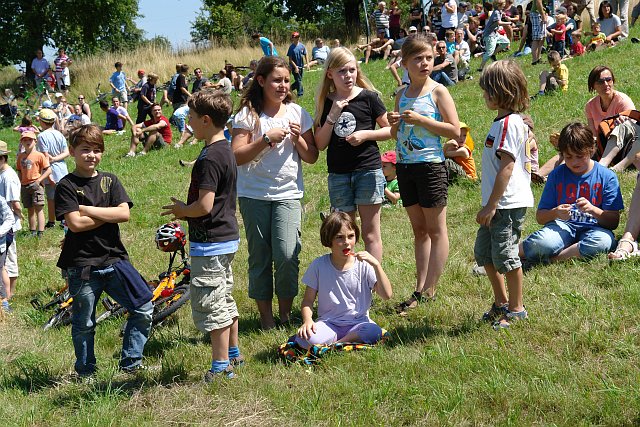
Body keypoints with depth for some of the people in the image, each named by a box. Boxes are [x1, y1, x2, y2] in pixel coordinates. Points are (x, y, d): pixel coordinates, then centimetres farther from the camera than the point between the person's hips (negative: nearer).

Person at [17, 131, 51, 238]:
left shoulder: (39, 155, -6)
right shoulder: (21, 156, 9)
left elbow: (48, 170, -7)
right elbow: (19, 171, 16)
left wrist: (39, 180, -14)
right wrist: (20, 184, 5)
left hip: (36, 185, -5)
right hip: (24, 186, 5)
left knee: (38, 209, -6)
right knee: (30, 210, 11)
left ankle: (40, 233, -9)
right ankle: (32, 232, 17)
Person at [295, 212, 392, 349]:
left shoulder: (364, 265, -2)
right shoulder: (319, 265, -1)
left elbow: (387, 295, -10)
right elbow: (308, 301, 4)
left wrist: (376, 264, -19)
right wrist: (307, 320, -17)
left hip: (358, 322, 1)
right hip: (328, 323, -1)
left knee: (374, 332, -34)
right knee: (305, 339, -32)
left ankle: (336, 344, -14)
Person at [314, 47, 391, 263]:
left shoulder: (368, 98, -2)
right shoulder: (326, 103, 5)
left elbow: (389, 130, 4)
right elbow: (320, 144, 1)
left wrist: (365, 134, -13)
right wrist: (332, 116, -11)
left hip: (368, 170, -3)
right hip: (338, 174, 3)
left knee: (370, 233, 0)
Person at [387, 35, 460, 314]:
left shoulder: (438, 92, -6)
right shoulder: (401, 96, 10)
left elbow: (454, 131, -12)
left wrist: (420, 119, -18)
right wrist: (394, 124, -4)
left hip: (431, 165, -6)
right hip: (404, 166, 6)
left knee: (435, 230, 0)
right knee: (419, 230, 10)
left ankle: (428, 290, 1)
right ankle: (420, 289, 13)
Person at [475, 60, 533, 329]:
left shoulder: (508, 123, -17)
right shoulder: (508, 121, 15)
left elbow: (507, 166, -22)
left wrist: (491, 205, -22)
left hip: (508, 204, -11)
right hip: (499, 204, 11)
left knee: (504, 255, -3)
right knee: (483, 251, 17)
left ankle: (516, 309, 9)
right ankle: (501, 303, 28)